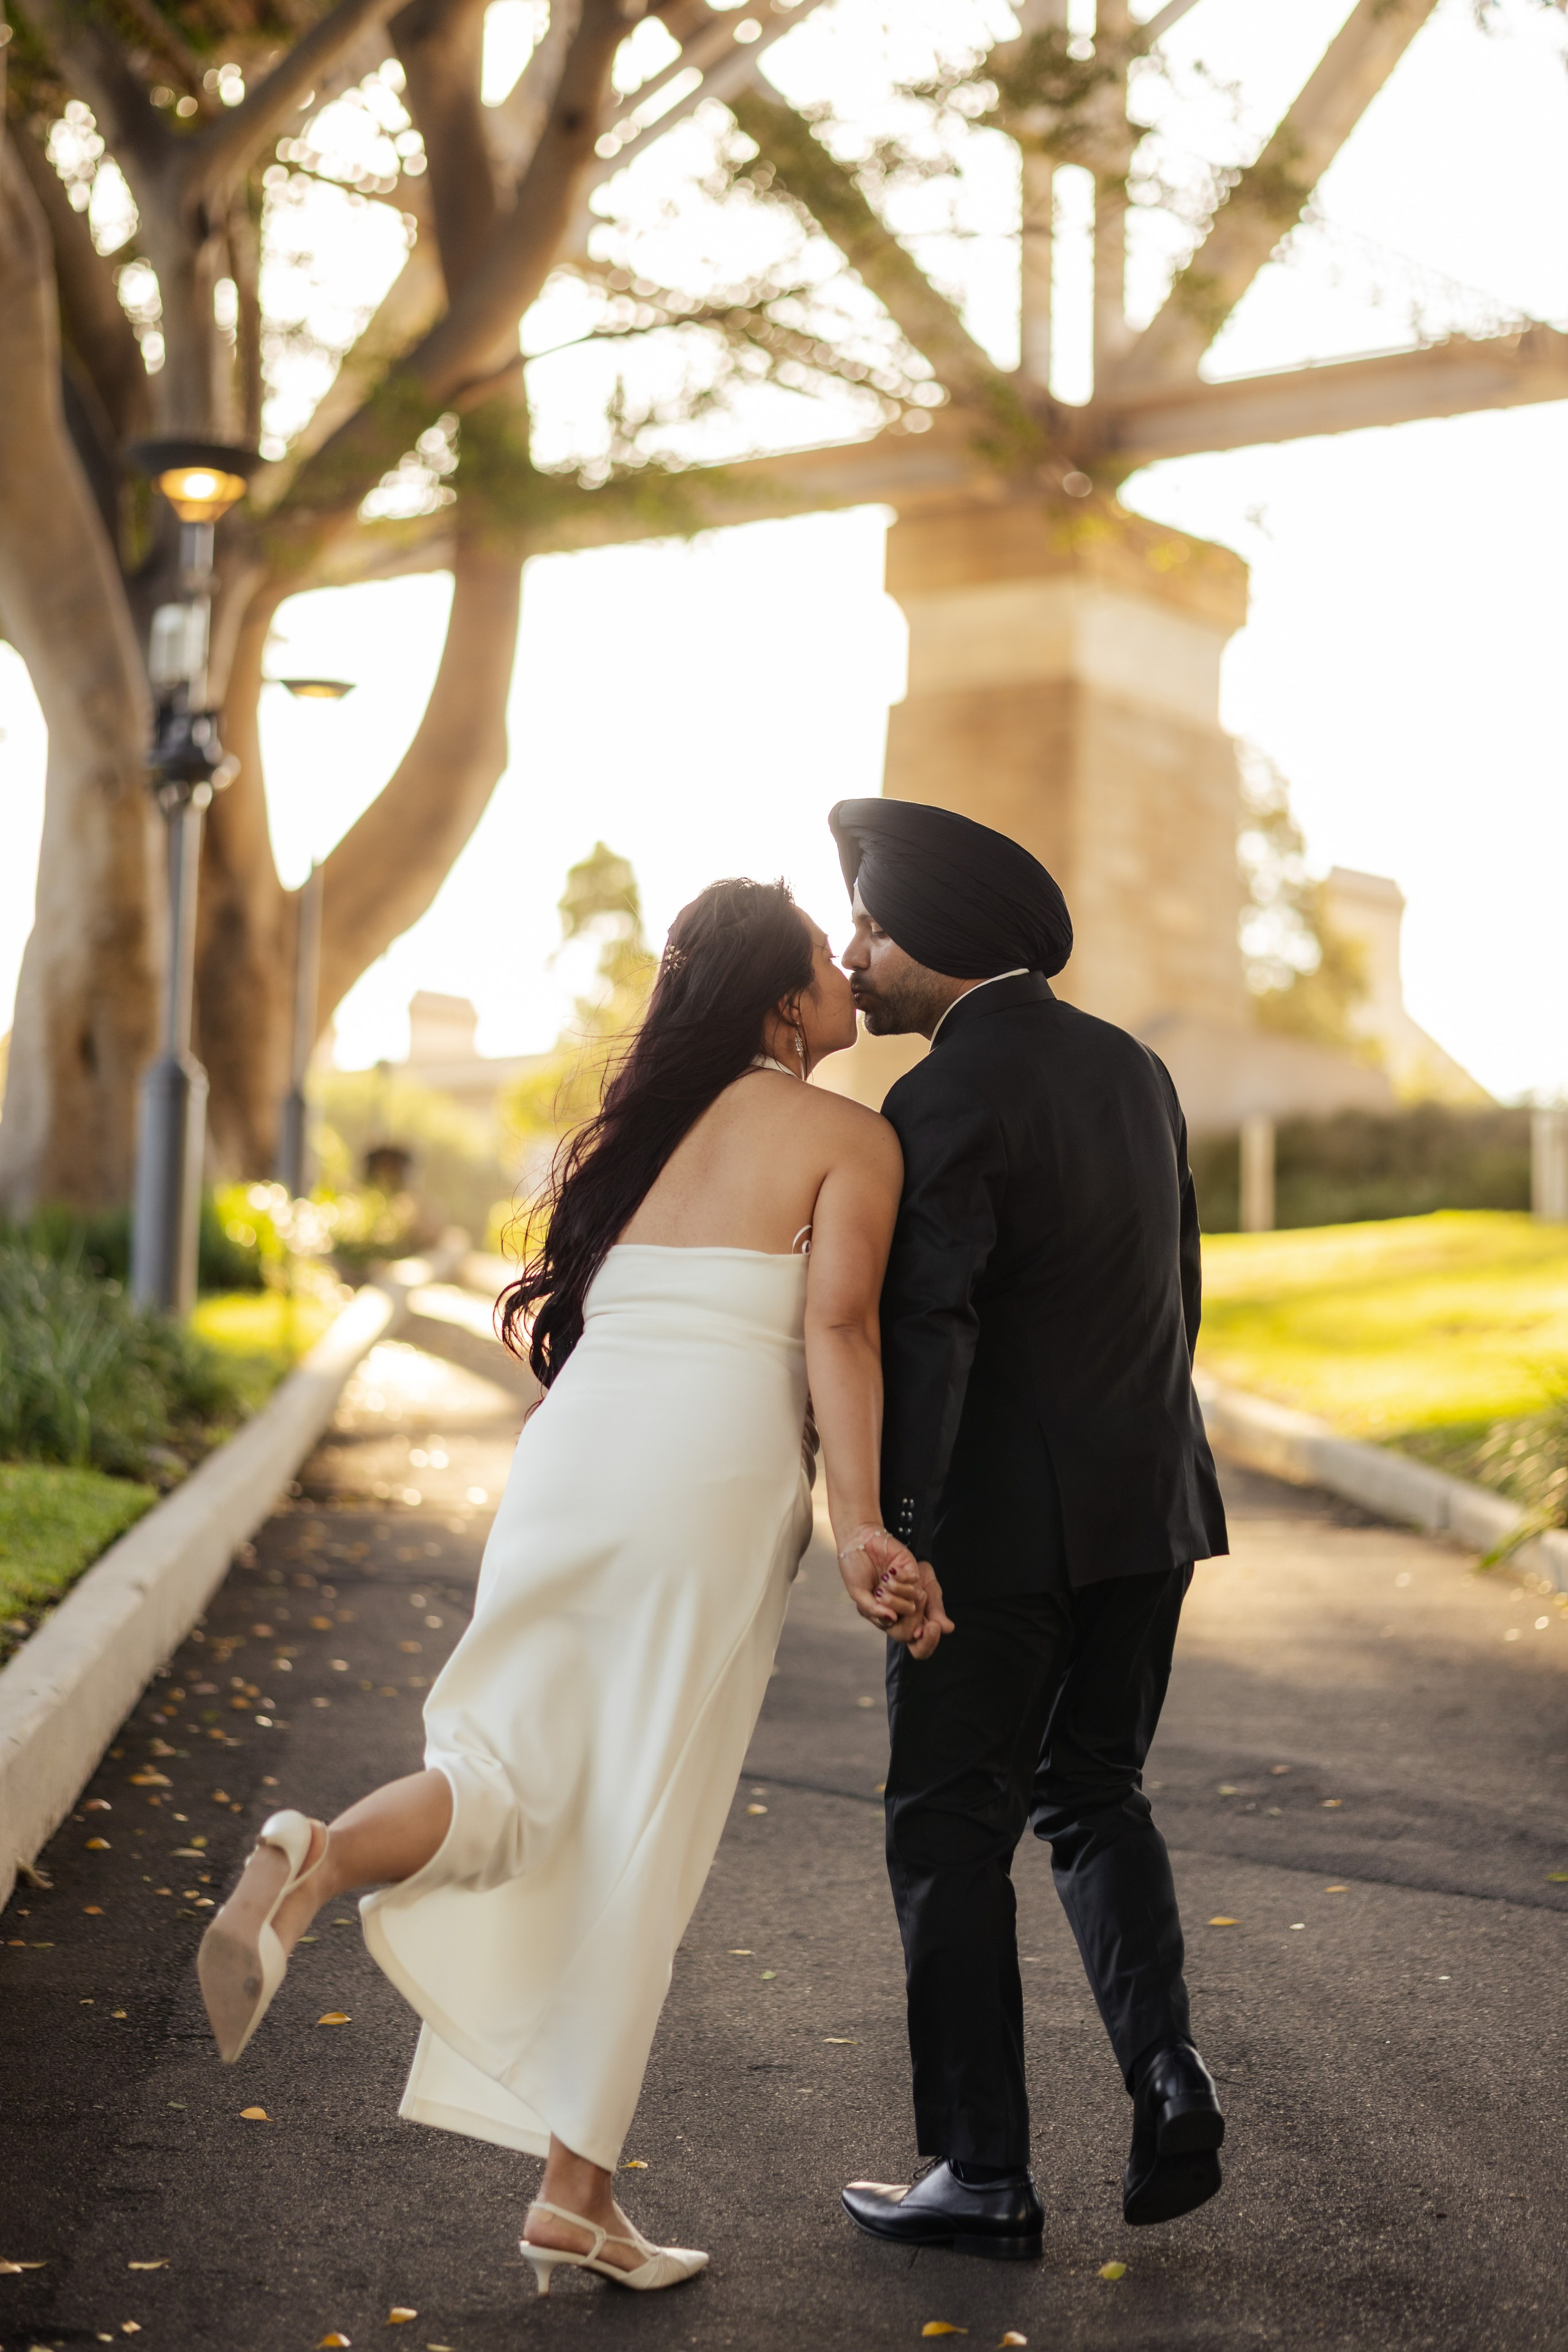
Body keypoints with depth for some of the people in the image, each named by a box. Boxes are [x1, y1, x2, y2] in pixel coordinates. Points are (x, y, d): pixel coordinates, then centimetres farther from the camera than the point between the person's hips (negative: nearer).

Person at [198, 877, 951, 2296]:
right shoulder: (850, 1139, 3)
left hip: (572, 1448, 5)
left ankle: (319, 1860, -25)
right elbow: (836, 1330, -11)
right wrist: (862, 1527, -14)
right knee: (641, 1835, 3)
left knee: (528, 1783, 7)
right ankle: (578, 2193, 9)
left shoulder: (635, 1126, 21)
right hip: (712, 1474, -5)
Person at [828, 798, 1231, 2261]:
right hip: (1148, 1500, 8)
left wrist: (895, 1531, -24)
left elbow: (923, 1332, -24)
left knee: (951, 1828, 4)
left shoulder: (945, 1103, -15)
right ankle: (1165, 2075, 3)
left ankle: (982, 2173, 9)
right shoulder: (1130, 1067, 9)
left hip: (1006, 1518, -7)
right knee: (1092, 1793, 20)